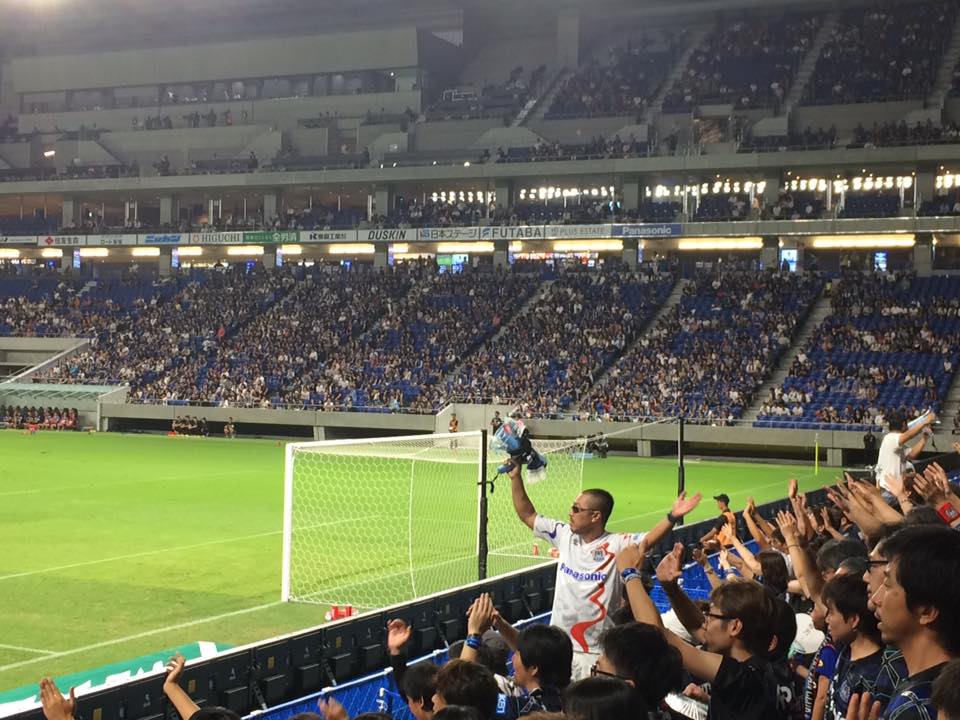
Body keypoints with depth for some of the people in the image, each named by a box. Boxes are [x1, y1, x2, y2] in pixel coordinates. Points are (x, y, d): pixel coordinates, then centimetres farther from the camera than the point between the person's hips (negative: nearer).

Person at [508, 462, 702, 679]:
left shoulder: (616, 545, -11)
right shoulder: (565, 535, 4)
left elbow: (650, 539, -27)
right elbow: (527, 515, 11)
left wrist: (673, 517, -44)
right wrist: (516, 478, 5)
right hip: (558, 644, 5)